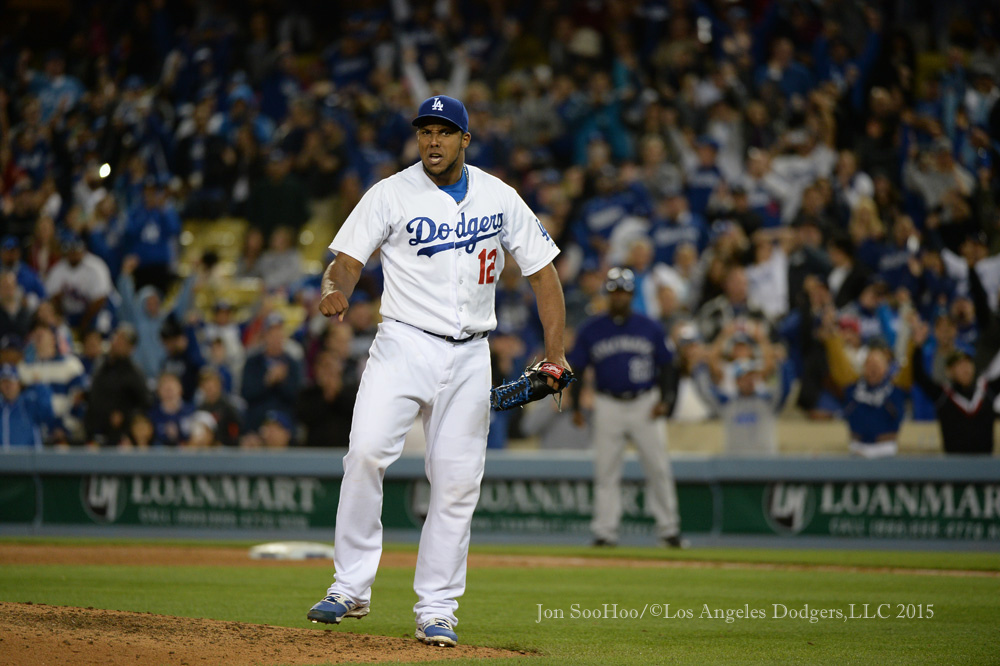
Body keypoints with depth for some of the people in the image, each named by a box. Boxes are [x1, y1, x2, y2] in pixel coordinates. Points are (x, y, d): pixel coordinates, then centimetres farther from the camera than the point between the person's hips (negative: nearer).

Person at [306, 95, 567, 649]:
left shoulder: (499, 198, 7)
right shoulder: (392, 195, 0)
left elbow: (541, 268, 11)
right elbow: (347, 261, -4)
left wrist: (554, 351, 3)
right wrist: (336, 291, -29)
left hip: (469, 356, 2)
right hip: (403, 346, -2)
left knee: (457, 483, 0)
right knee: (367, 452, -23)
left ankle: (436, 609, 10)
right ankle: (351, 586, -15)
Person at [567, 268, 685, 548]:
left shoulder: (651, 328, 6)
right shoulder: (590, 330, 4)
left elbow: (664, 366, 10)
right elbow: (577, 369, 7)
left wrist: (664, 399, -4)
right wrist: (576, 407, -4)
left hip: (645, 404, 0)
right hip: (608, 406, 0)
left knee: (659, 469, -2)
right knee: (606, 472, -1)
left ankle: (668, 529, 6)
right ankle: (604, 532, 3)